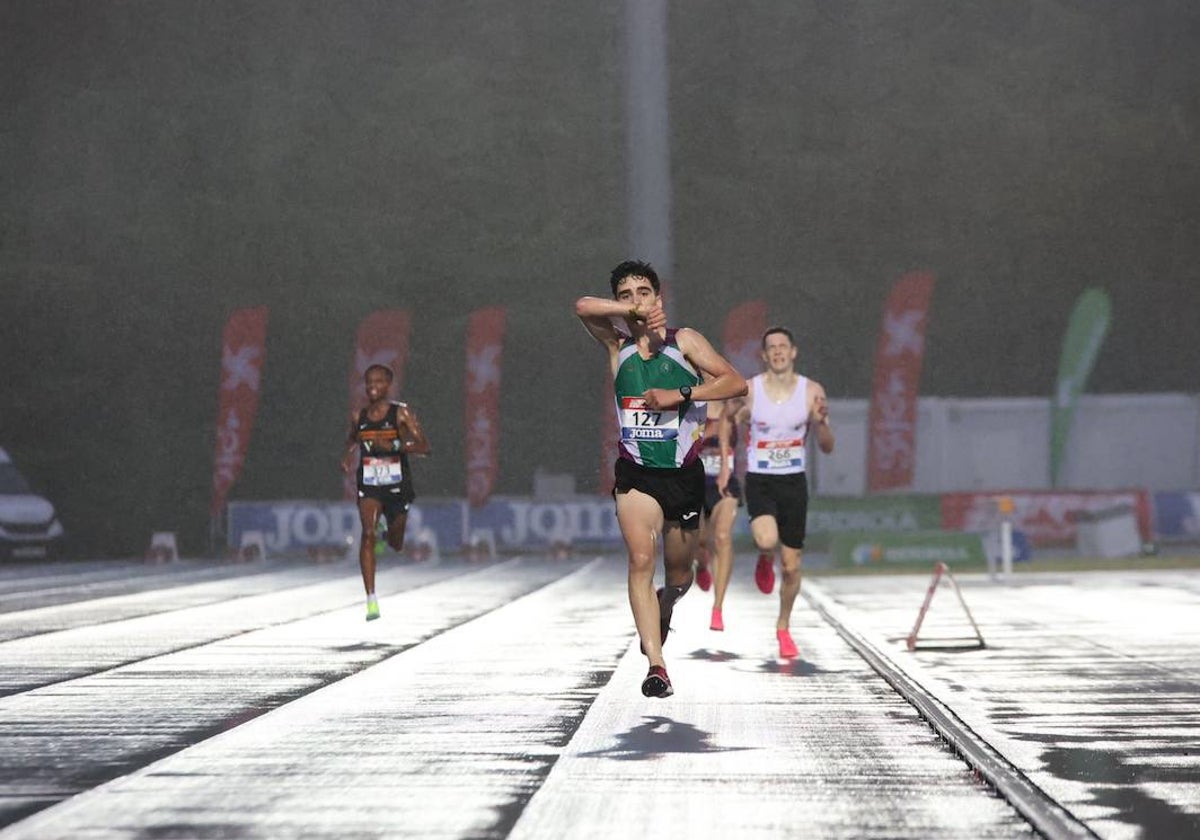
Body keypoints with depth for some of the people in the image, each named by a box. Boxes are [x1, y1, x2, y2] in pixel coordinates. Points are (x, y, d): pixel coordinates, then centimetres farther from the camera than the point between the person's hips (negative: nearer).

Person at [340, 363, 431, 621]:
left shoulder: (401, 413, -7)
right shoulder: (358, 417, 2)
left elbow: (424, 447, -13)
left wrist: (394, 445, -26)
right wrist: (349, 455, 4)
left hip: (397, 485, -1)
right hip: (369, 486, 1)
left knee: (396, 544, 14)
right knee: (368, 534, -22)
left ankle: (389, 533, 55)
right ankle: (371, 599, -23)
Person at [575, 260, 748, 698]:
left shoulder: (683, 341, 0)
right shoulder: (618, 344, 4)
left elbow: (736, 382, -10)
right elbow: (583, 307, -13)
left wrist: (680, 394, -20)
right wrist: (636, 313, -21)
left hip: (683, 473, 1)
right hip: (635, 473, 0)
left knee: (677, 576, 13)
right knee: (641, 560, -21)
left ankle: (664, 609, 49)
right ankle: (656, 665, -24)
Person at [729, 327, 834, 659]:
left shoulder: (812, 391, -2)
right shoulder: (747, 391, -6)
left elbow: (827, 448, 1)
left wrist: (822, 421, -19)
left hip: (794, 482, 2)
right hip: (759, 481, -2)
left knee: (792, 565, 6)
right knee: (767, 541, -30)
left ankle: (783, 628, 29)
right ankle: (765, 561, 8)